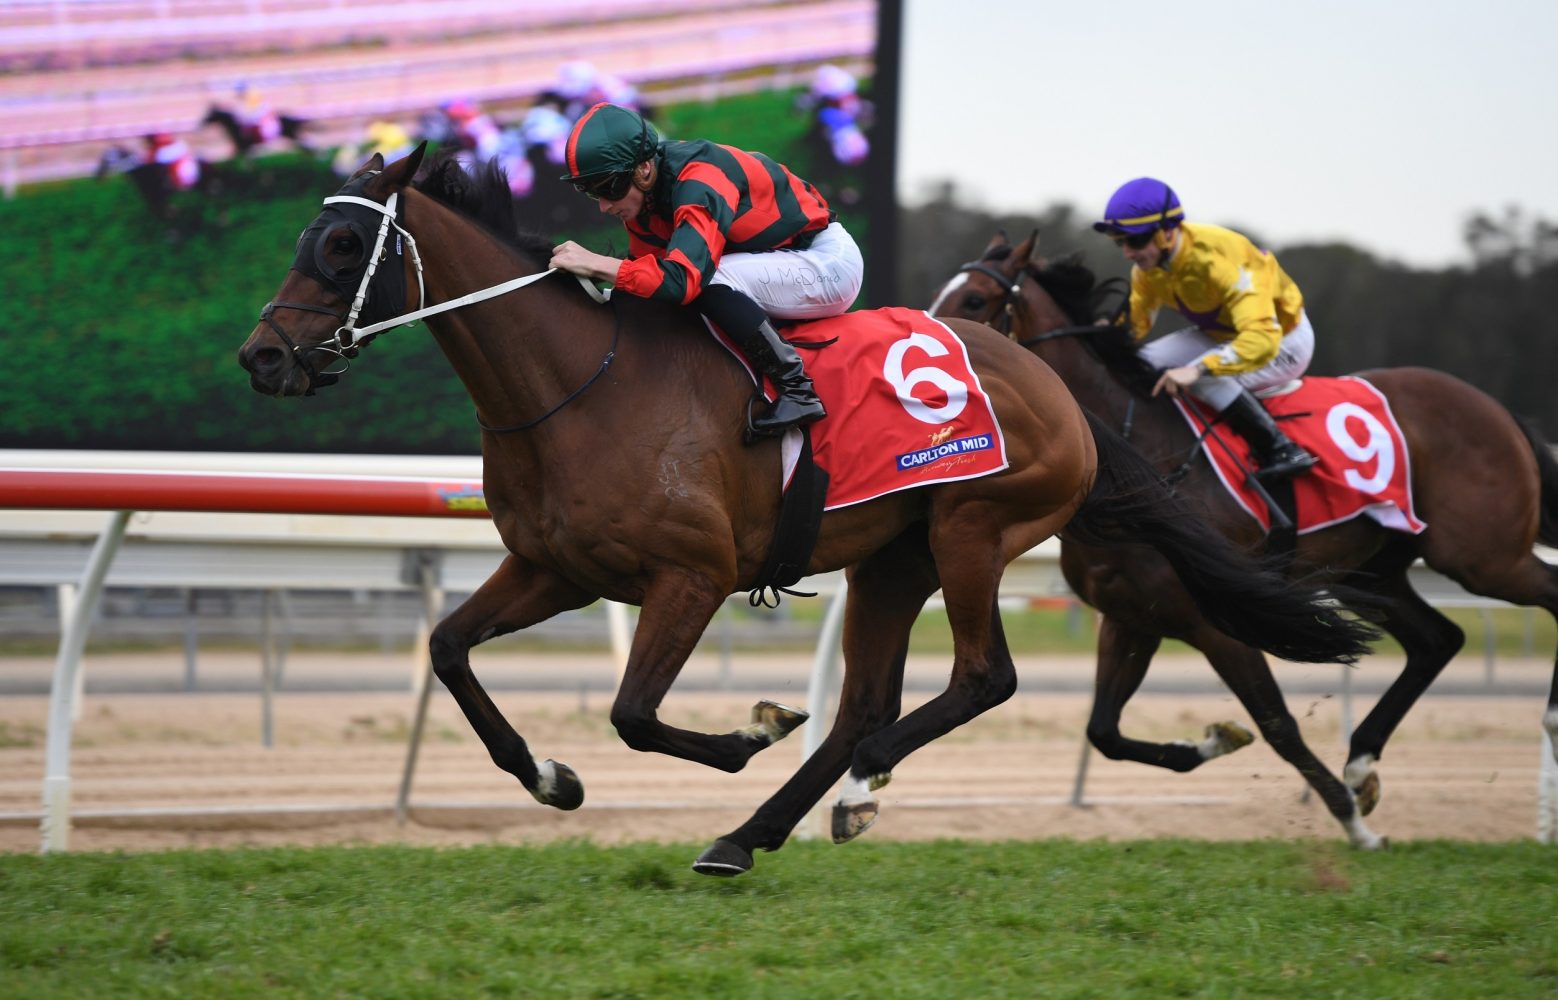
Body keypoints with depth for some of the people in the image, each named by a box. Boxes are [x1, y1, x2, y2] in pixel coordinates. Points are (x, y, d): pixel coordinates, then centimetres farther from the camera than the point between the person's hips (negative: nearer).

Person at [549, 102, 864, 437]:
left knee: (709, 282, -28)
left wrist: (595, 264, -36)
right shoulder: (642, 193, -2)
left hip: (829, 261, -9)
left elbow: (683, 278, -40)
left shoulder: (698, 184, -29)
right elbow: (645, 270, 5)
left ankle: (797, 390, -21)